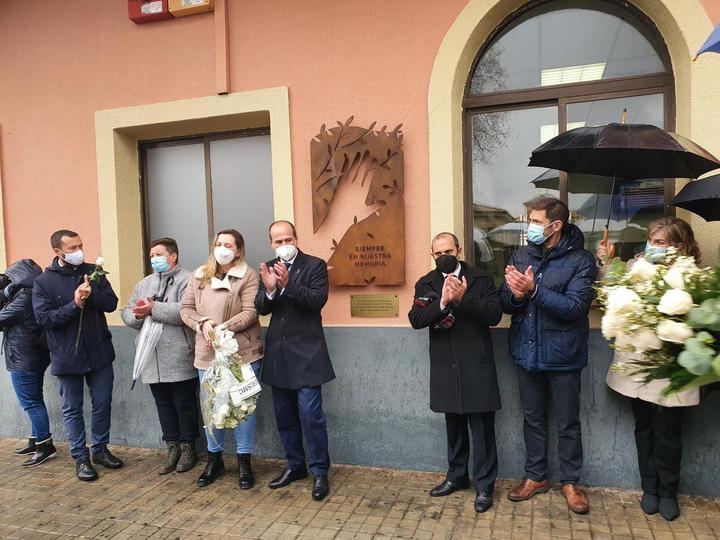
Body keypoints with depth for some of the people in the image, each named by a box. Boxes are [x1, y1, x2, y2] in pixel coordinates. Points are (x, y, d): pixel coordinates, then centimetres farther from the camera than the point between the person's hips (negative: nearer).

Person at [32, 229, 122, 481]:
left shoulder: (93, 271, 2)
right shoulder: (43, 282, -6)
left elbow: (111, 303, -3)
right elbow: (43, 318, -13)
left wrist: (93, 293, -22)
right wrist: (74, 304, -25)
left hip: (99, 352, 2)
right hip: (67, 356, -2)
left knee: (102, 404, 11)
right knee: (72, 409, 9)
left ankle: (100, 449, 28)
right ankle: (81, 458, 22)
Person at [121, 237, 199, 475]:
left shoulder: (188, 280, -6)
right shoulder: (144, 283, 16)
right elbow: (127, 313, 11)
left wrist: (154, 308, -20)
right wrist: (138, 315, -11)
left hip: (179, 359, -6)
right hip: (152, 359, 6)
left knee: (184, 404, 6)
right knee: (163, 404, 14)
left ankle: (188, 447, 21)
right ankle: (173, 446, 27)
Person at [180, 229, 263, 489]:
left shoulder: (248, 276, -6)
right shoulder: (199, 275, 9)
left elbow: (250, 313, -13)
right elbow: (185, 308, 7)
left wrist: (223, 328, -22)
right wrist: (203, 323, -12)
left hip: (242, 353, -4)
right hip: (208, 354, 4)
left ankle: (244, 462, 20)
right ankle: (214, 459, 31)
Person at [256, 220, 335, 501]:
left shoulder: (315, 265, -4)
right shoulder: (268, 268, 9)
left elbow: (318, 300, -17)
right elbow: (261, 308, 1)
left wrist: (288, 284, -29)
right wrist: (269, 289, -20)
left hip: (306, 352, -5)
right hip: (278, 353, 5)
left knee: (311, 414, -6)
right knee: (284, 415, 14)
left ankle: (320, 472, 10)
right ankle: (295, 465, 31)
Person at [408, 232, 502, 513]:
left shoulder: (481, 279, -1)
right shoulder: (425, 284, 4)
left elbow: (494, 315, -12)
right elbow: (416, 319, -9)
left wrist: (464, 298, -25)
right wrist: (442, 302, -25)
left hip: (476, 365, -3)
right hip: (445, 366, 3)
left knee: (482, 428, 4)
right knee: (454, 425, 17)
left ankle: (484, 485, 18)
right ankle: (457, 476, 34)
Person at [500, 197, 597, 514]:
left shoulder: (580, 260, -11)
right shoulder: (521, 256, 2)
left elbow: (575, 307, -21)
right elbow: (505, 304, 2)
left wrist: (534, 289, -29)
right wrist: (516, 295, -20)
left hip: (562, 355, -4)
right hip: (527, 352, 4)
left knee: (568, 423, 12)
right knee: (533, 419, 17)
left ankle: (570, 482, 31)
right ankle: (536, 476, 34)